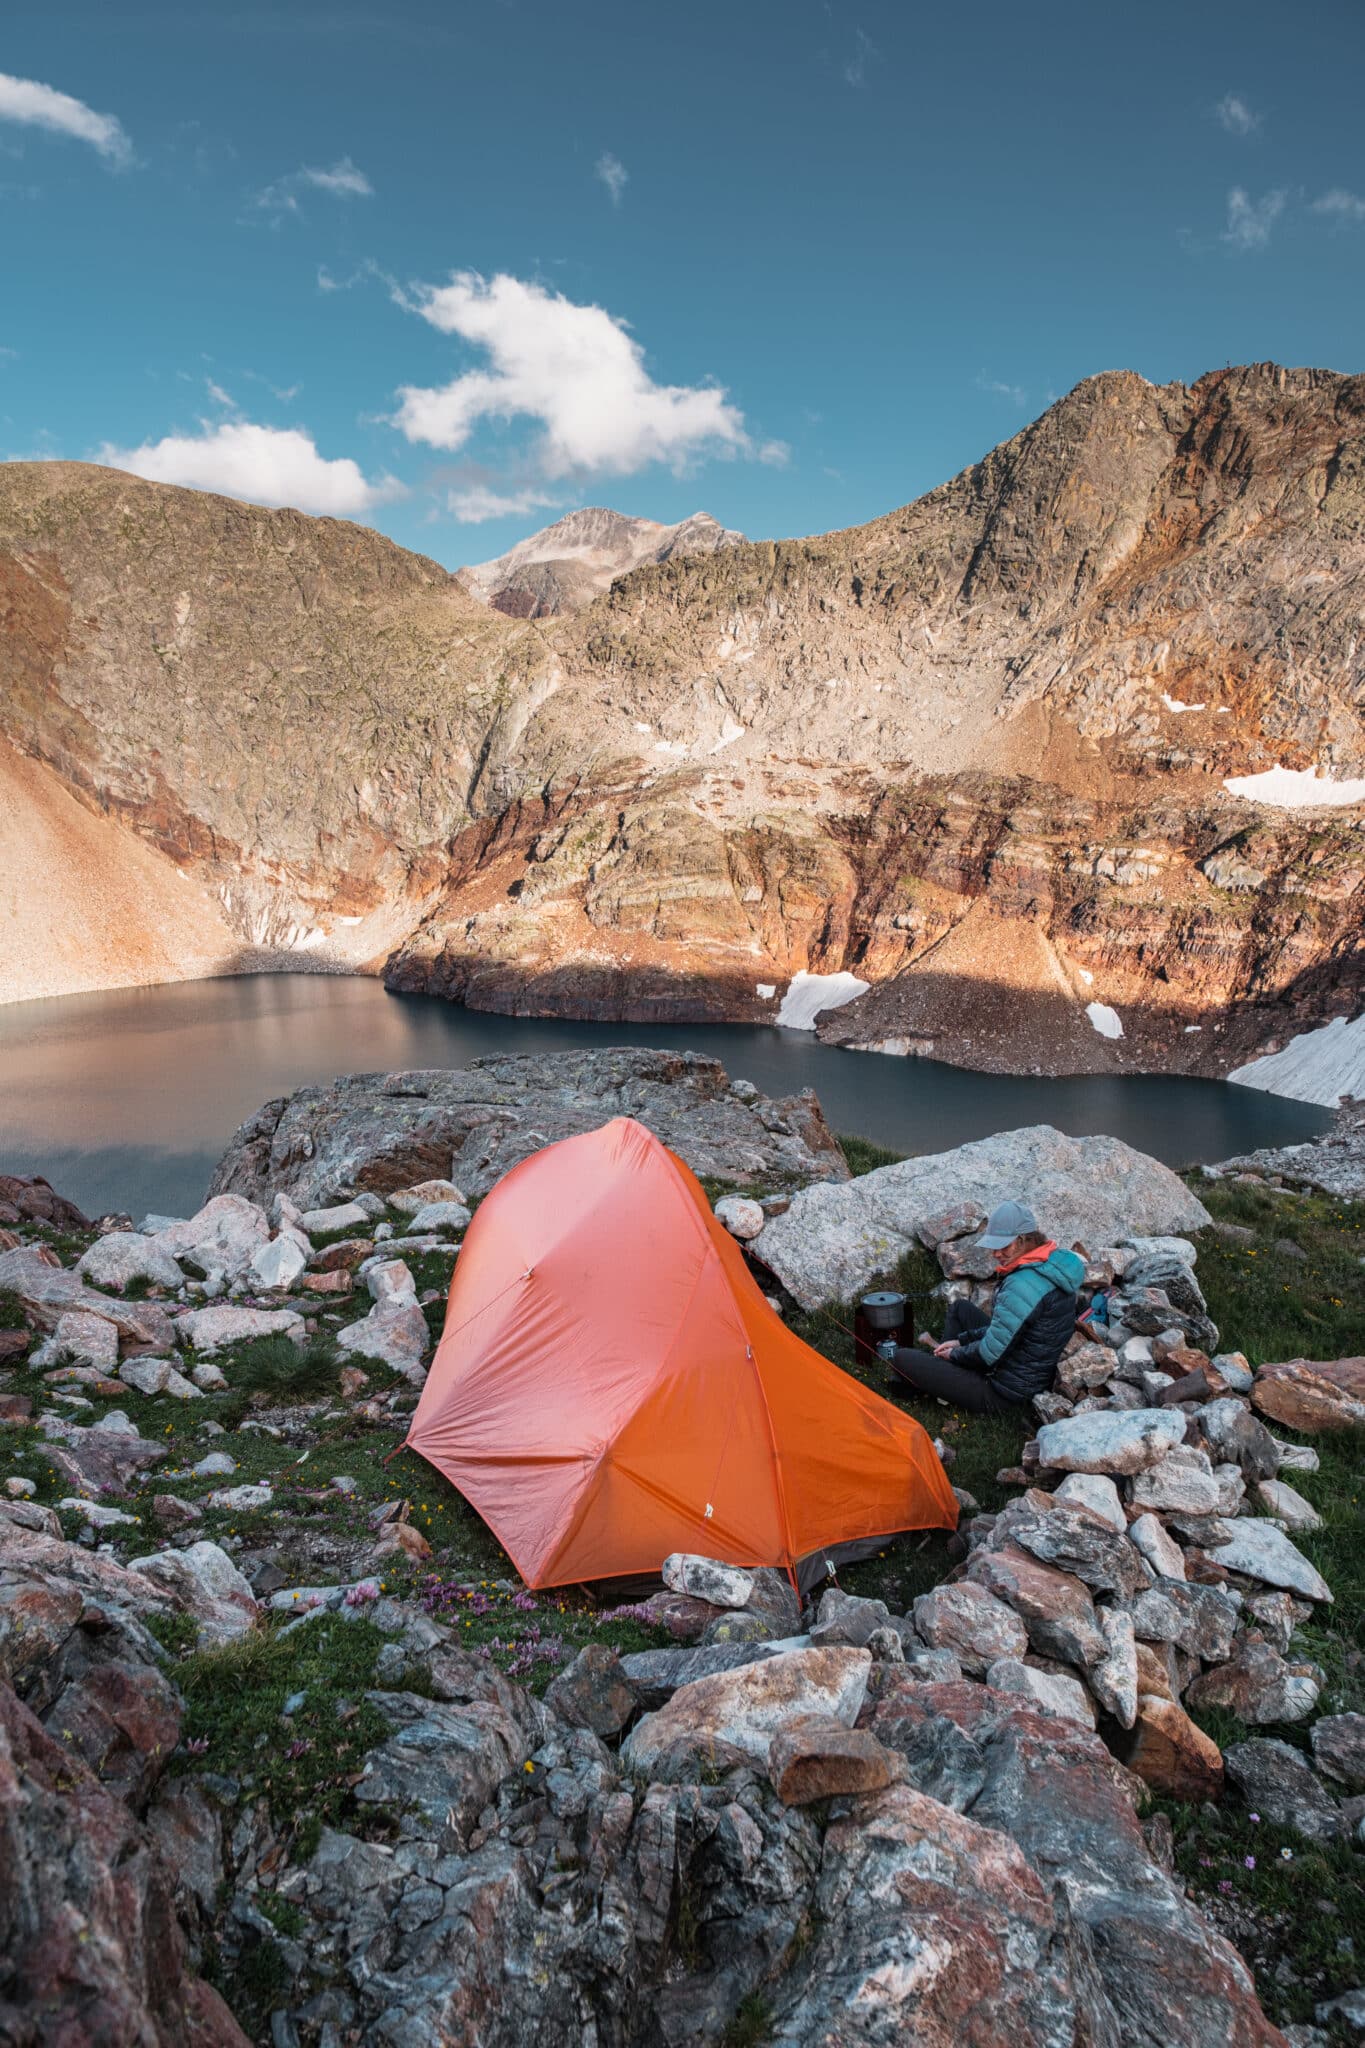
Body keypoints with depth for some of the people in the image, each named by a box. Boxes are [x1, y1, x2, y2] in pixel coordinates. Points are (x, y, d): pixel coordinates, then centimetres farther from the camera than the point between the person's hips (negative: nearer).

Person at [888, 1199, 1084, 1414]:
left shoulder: (1024, 1285, -29)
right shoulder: (1053, 1265, 2)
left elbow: (990, 1353, -24)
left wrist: (955, 1353, -4)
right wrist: (962, 1340, 10)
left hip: (1004, 1396, -10)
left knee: (902, 1358, -7)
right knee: (960, 1307, 26)